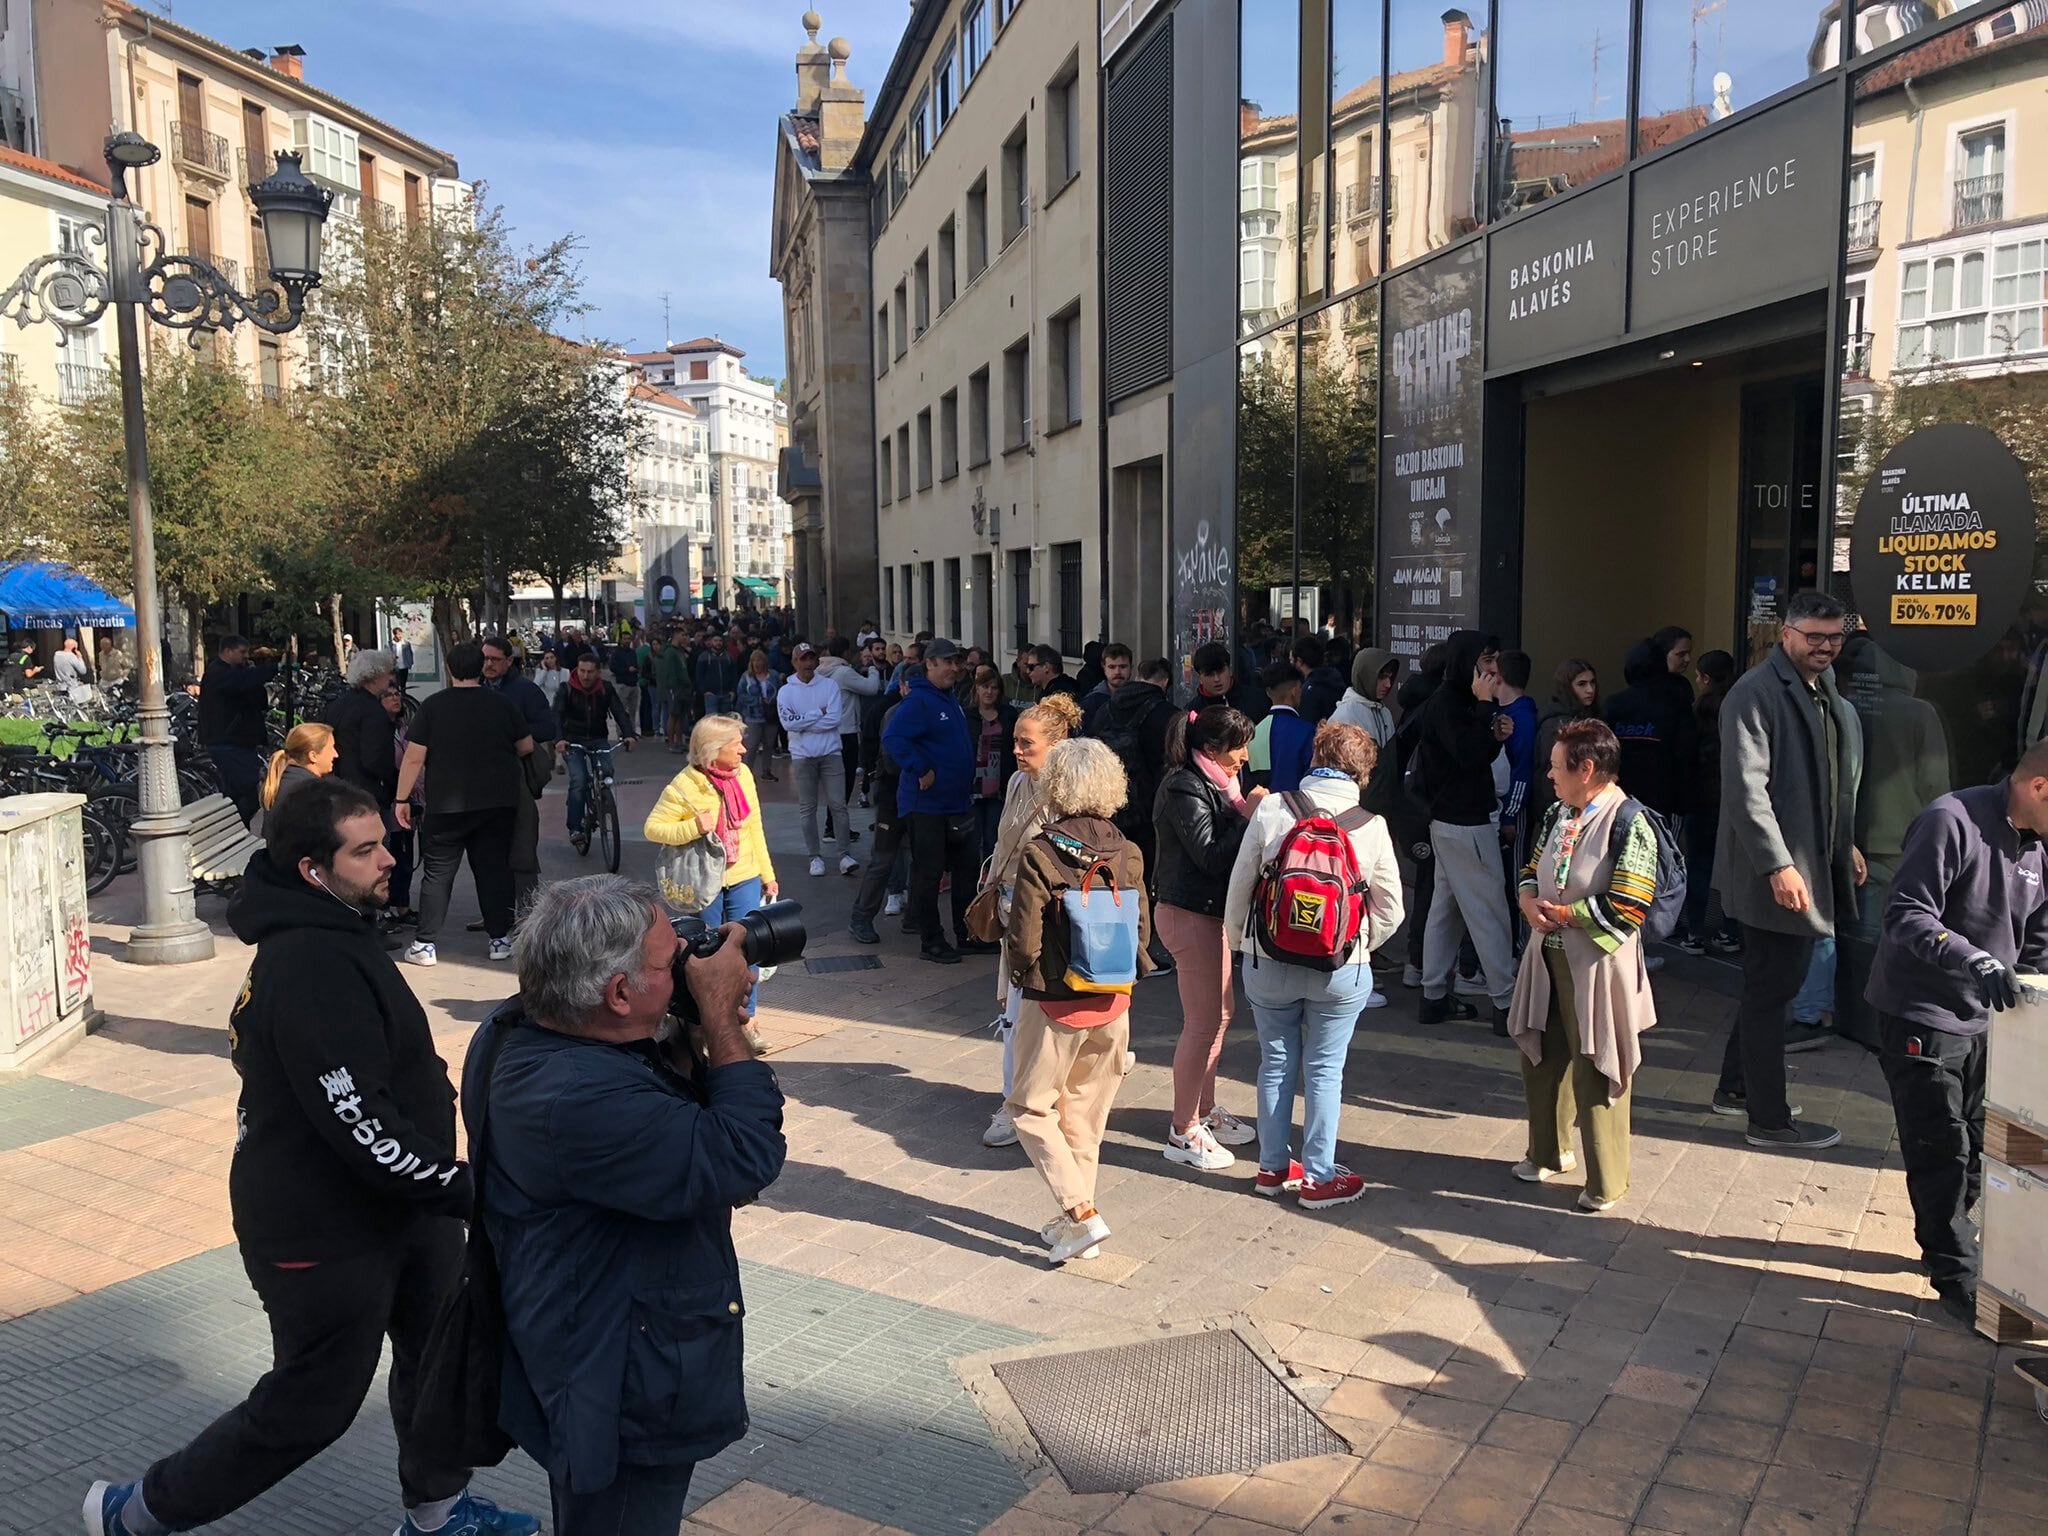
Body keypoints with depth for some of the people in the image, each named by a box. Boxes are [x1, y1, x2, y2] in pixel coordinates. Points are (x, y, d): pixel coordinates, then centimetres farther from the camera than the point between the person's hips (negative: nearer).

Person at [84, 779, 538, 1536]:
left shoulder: (329, 933, 4)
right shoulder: (312, 969, -30)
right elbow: (361, 1130, -33)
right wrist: (469, 1188, -29)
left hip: (394, 1205, 9)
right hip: (327, 1232, -9)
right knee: (307, 1409, 9)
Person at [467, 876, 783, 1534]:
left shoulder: (517, 1028, -5)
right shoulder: (579, 1099, -38)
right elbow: (746, 1157, -35)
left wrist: (695, 1033, -12)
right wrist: (721, 1015, -27)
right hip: (626, 1400, -10)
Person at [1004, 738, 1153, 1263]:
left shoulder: (1040, 855, -18)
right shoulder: (1125, 853, -4)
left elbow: (1023, 944, -17)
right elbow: (1143, 934, 1)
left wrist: (1019, 967, 4)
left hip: (1054, 1004, -5)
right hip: (1111, 1005, 5)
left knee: (1030, 1107, 11)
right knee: (1085, 1114, 18)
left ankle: (1081, 1214, 0)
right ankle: (1074, 1222, 27)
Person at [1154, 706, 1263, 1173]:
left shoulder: (1208, 784, 13)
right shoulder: (1185, 789, -18)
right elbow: (1211, 856, -23)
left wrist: (1243, 813, 0)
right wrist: (1248, 816, -19)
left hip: (1210, 912, 11)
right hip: (1190, 915, -11)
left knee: (1219, 1016, 19)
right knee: (1203, 1024, -4)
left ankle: (1204, 1110, 33)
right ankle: (1183, 1133, 7)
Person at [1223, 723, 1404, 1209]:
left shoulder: (1271, 809, -9)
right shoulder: (1371, 823, -8)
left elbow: (1239, 886, -3)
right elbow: (1390, 908, -2)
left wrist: (1238, 940, 12)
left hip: (1268, 963, 1)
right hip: (1342, 969, -1)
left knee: (1276, 1062, 15)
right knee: (1324, 1069, 10)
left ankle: (1273, 1167, 27)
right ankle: (1319, 1177, 19)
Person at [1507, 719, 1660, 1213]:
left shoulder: (1628, 825, -18)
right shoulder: (1558, 814, 6)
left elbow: (1624, 910, -22)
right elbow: (1531, 870, 16)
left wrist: (1560, 913, -13)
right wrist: (1530, 903, -6)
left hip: (1597, 966, -8)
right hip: (1548, 957, 8)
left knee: (1595, 1071, 2)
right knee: (1541, 1056, 19)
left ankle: (1606, 1183, 20)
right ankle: (1549, 1153, 40)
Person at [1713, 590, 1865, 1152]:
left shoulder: (1823, 688, 15)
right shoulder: (1756, 693, -15)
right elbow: (1746, 787, -22)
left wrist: (1845, 843, 20)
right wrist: (1778, 865, -25)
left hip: (1812, 865, 10)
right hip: (1777, 872, -9)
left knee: (1774, 985, 18)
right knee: (1770, 991, 1)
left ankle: (1735, 1088, 33)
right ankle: (1769, 1120, 12)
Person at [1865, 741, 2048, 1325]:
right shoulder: (1952, 822, -18)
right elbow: (1906, 915, -24)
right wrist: (1976, 962, -36)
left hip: (1984, 1019, 8)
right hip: (1922, 1017, -7)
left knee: (1977, 1148, 14)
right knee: (1942, 1151, -2)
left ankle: (1946, 1242, 33)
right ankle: (1958, 1276, 11)